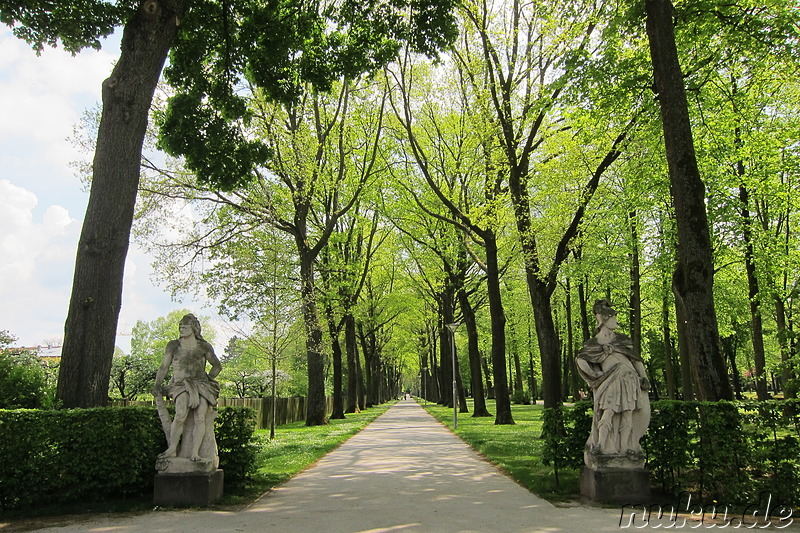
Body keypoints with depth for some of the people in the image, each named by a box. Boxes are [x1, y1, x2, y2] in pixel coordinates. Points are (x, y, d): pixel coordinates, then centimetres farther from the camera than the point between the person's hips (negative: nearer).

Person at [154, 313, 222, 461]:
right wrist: (157, 386, 8)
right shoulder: (173, 345, 11)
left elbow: (217, 366, 21)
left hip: (202, 386, 1)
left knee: (200, 417, -19)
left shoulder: (204, 347, 10)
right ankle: (172, 449, -19)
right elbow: (164, 367, 15)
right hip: (182, 385, -1)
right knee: (181, 414, -27)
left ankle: (194, 452, -21)